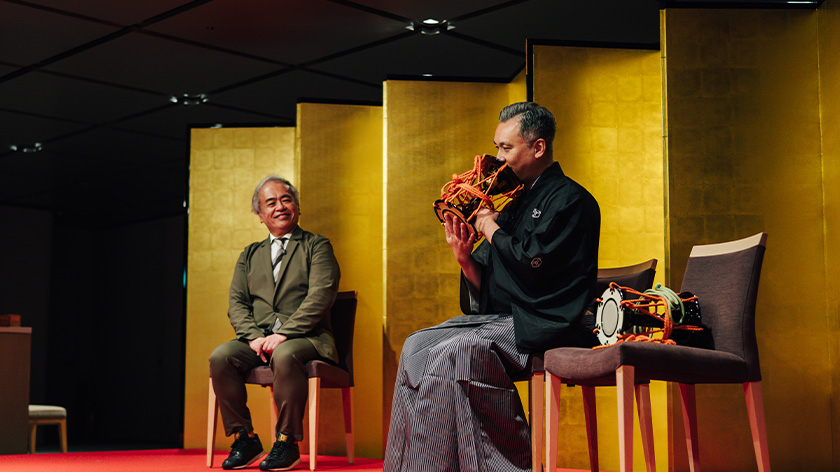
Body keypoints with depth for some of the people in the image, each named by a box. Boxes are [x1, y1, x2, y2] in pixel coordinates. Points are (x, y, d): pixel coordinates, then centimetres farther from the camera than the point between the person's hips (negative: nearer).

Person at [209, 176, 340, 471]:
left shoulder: (317, 246, 8)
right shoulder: (249, 255, 22)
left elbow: (319, 298, -7)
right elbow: (237, 303, 11)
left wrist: (283, 335, -18)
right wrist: (254, 336, -10)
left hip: (305, 337, -4)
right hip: (258, 339, 4)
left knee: (284, 355, -37)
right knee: (220, 356, -24)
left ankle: (287, 443, -23)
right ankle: (245, 440, -13)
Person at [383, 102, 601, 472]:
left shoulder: (569, 200, -6)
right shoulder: (516, 203, 19)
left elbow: (533, 264, -20)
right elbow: (489, 286, 18)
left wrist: (492, 228, -5)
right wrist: (465, 259, -3)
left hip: (542, 325, -9)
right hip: (502, 320, 9)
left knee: (452, 351, -27)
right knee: (417, 346, -6)